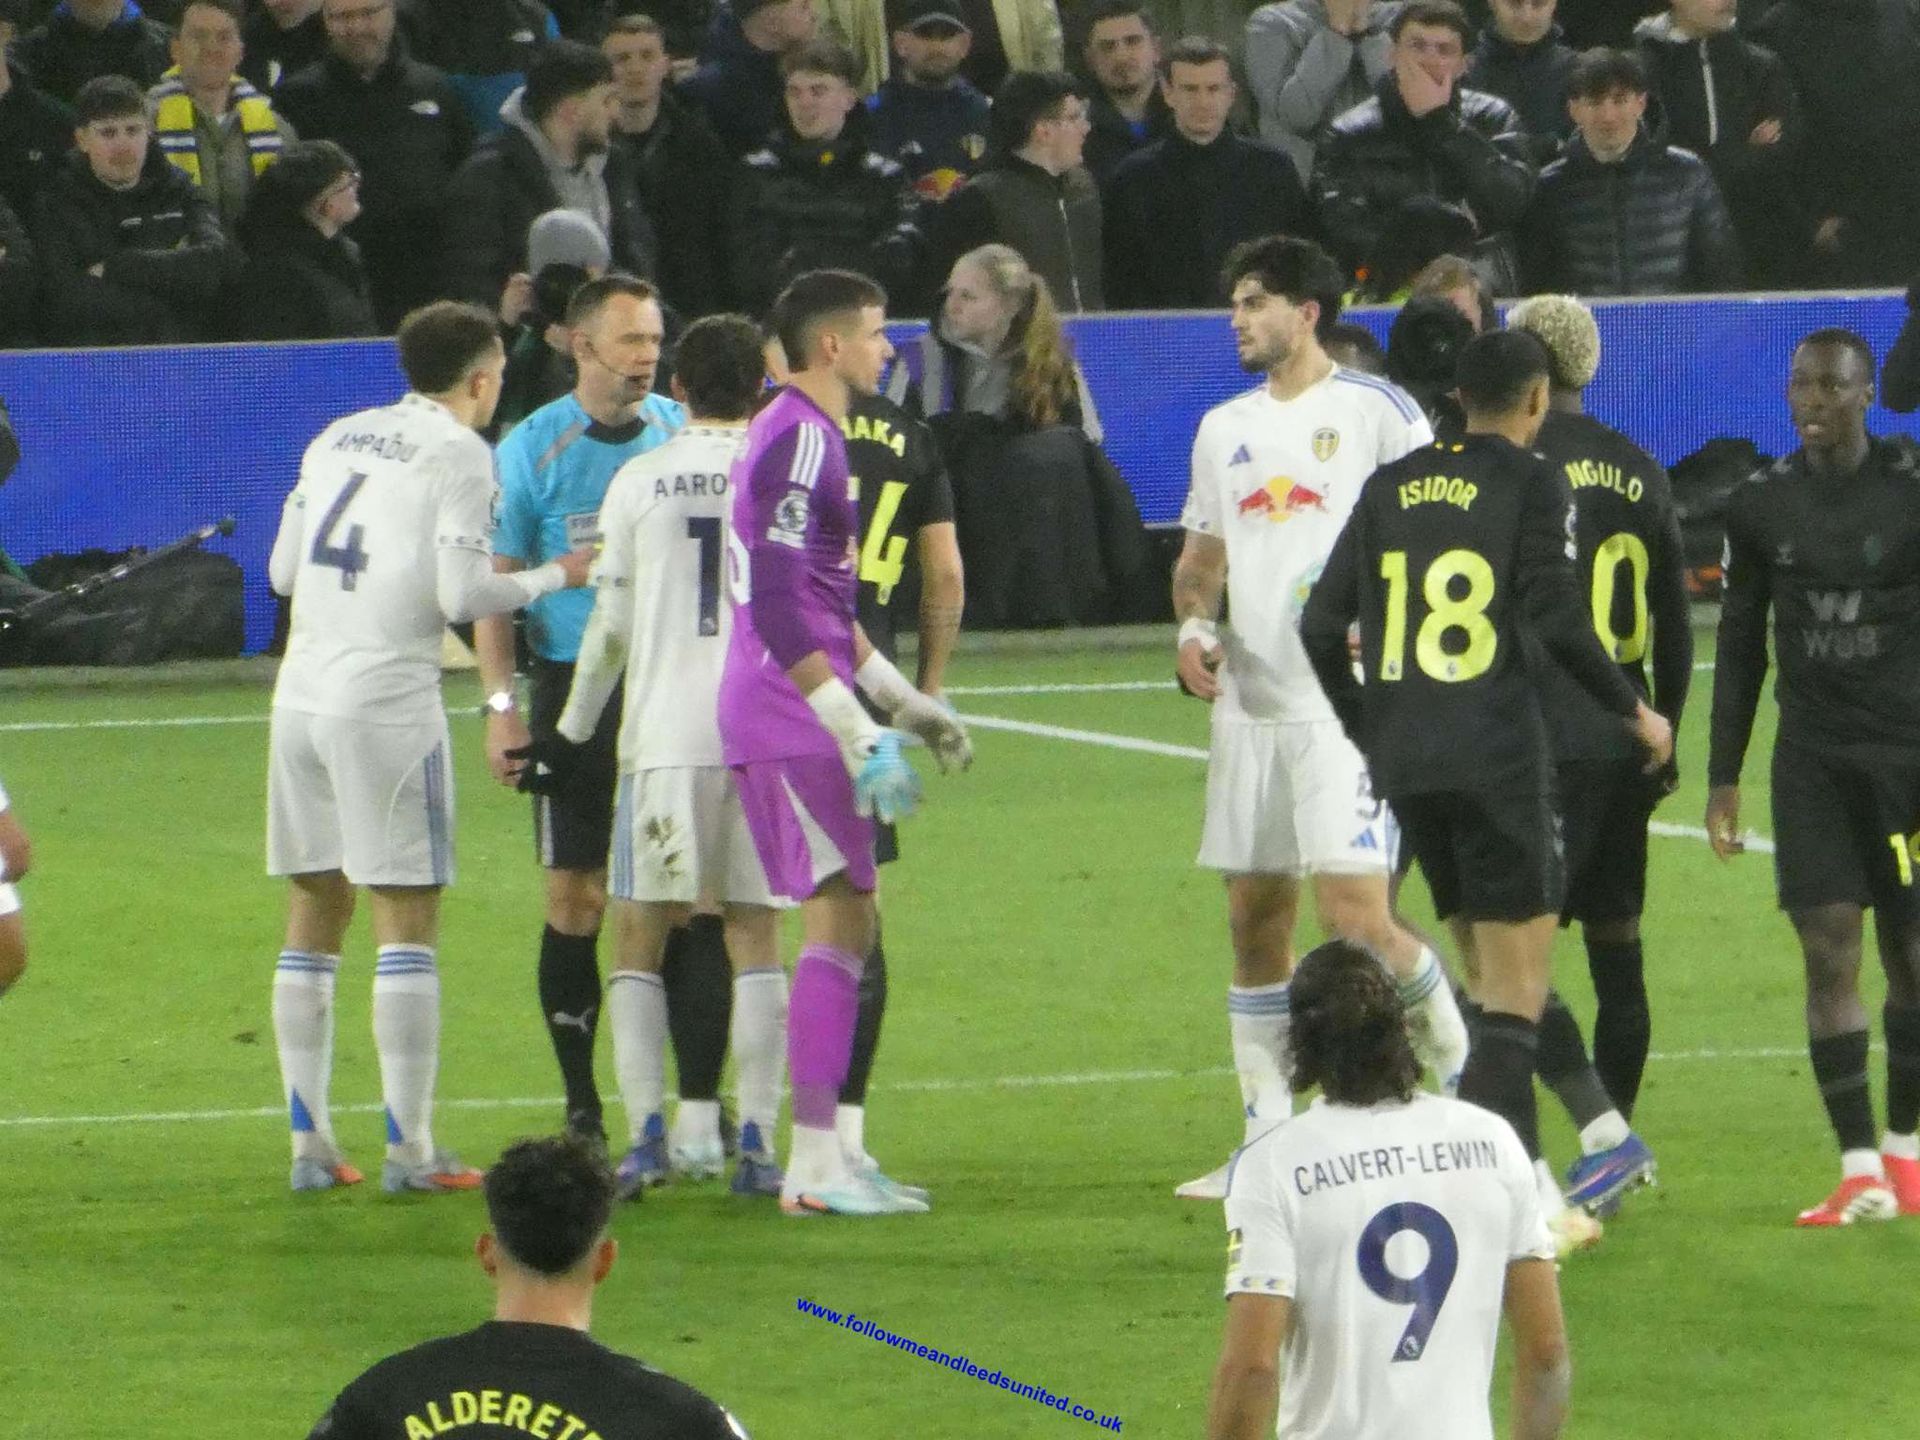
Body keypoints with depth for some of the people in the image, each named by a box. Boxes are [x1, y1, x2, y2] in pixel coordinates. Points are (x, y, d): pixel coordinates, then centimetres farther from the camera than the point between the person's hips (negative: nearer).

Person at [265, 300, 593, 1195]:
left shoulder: (335, 440, 15)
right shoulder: (459, 454, -5)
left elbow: (283, 571, 17)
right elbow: (462, 594, -12)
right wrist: (556, 577, 4)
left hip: (302, 691, 7)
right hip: (388, 700, -7)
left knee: (315, 912, 11)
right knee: (406, 914, -2)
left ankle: (309, 1144, 11)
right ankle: (409, 1149, -3)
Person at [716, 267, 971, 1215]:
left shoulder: (805, 434, 18)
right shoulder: (798, 441, -15)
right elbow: (779, 612, -22)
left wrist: (904, 703, 26)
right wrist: (862, 737, -22)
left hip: (788, 720, 10)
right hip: (791, 719, -10)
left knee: (846, 918, 11)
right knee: (840, 917, -10)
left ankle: (820, 1159, 13)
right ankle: (814, 1165, -10)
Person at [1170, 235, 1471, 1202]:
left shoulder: (1376, 413, -4)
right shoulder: (1226, 428, 16)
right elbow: (1201, 554, 23)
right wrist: (1193, 627, 3)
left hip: (1348, 704, -7)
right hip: (1251, 703, 7)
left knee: (1353, 915, -15)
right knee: (1254, 922, 7)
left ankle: (1459, 1059, 8)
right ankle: (1268, 1142, 13)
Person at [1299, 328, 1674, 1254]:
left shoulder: (1389, 487, 11)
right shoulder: (1531, 485, -4)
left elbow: (1321, 628, 10)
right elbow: (1555, 619, -14)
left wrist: (1368, 731, 24)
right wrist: (1633, 712, -1)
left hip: (1404, 763, 6)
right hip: (1498, 758, -6)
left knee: (1495, 984, 16)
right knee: (1516, 994, -3)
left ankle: (1529, 1185, 17)